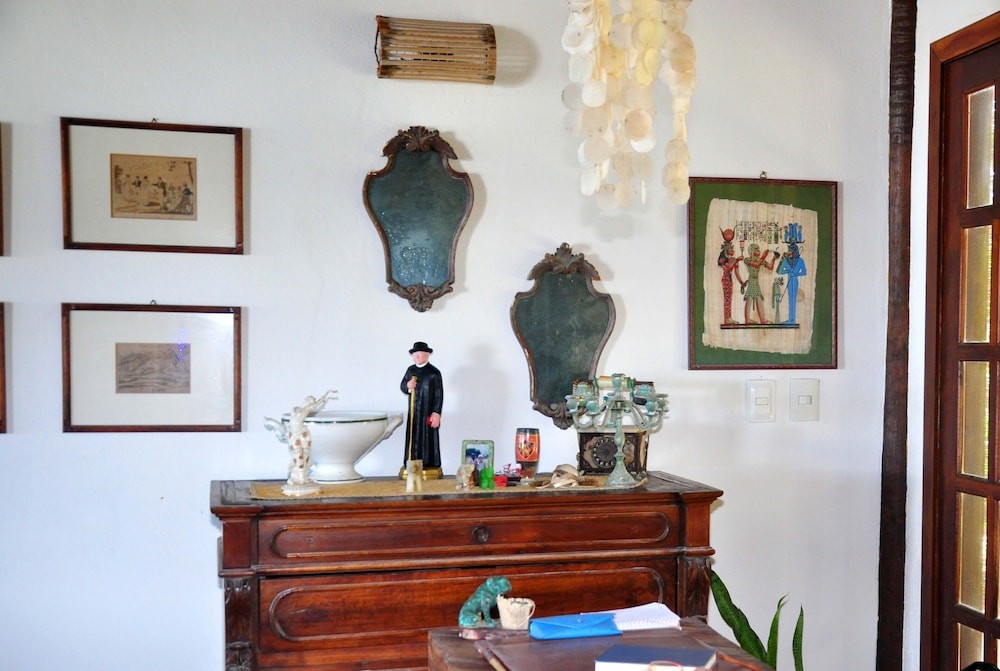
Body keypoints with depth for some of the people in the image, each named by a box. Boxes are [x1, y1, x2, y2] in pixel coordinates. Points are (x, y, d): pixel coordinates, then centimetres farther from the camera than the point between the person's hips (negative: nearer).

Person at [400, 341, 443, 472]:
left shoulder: (434, 373, -9)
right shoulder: (411, 370, 9)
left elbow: (439, 395, -10)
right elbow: (402, 386, 14)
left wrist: (436, 413, -14)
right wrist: (407, 386, -11)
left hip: (428, 413, -5)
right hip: (413, 413, 5)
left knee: (428, 439, -1)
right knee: (413, 439, 7)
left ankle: (430, 466, 5)